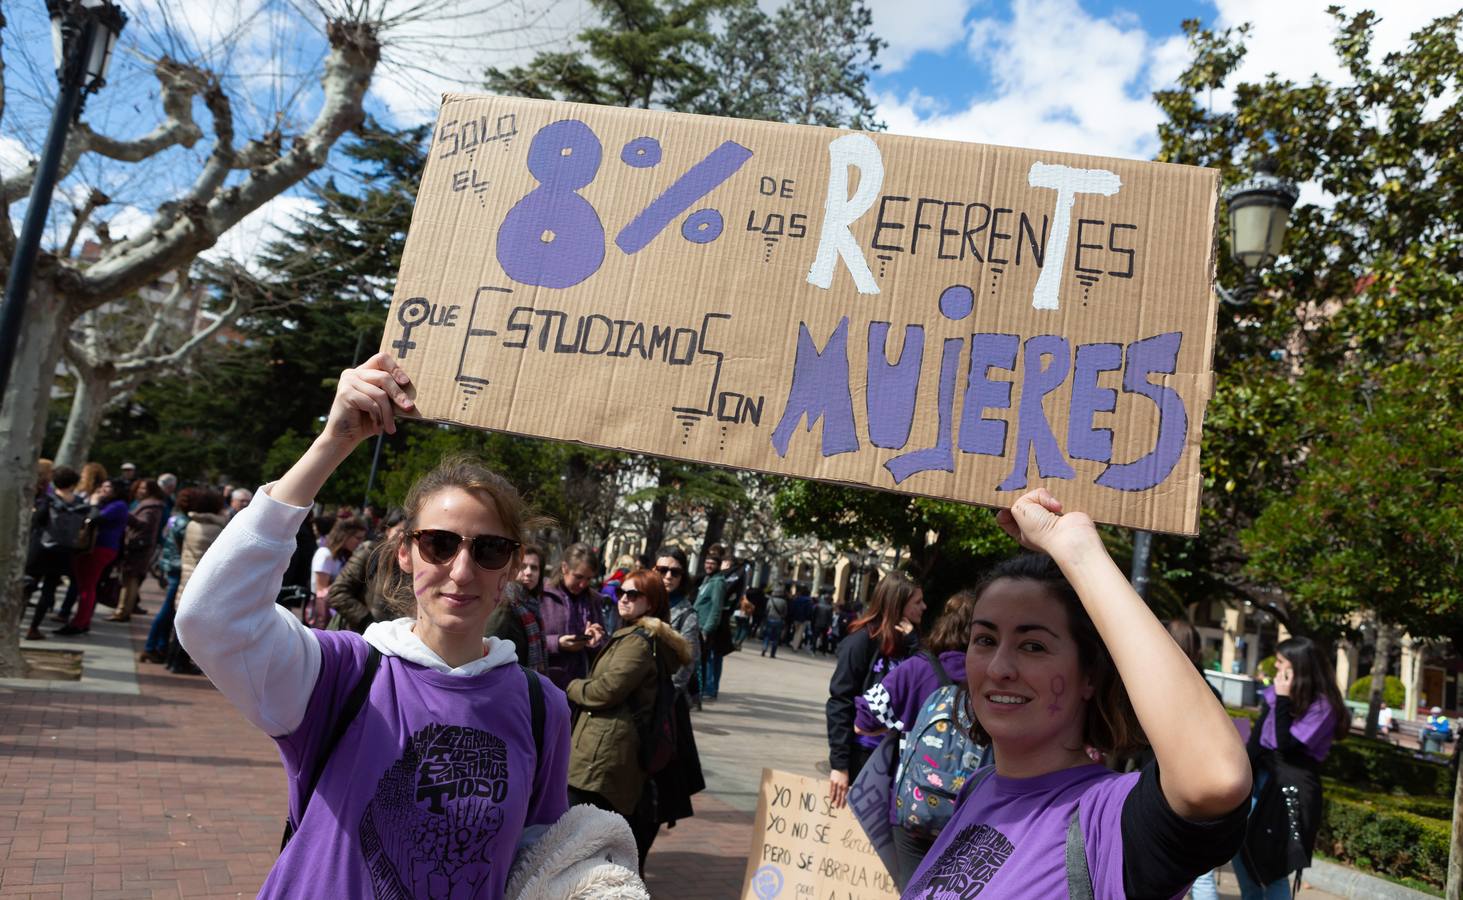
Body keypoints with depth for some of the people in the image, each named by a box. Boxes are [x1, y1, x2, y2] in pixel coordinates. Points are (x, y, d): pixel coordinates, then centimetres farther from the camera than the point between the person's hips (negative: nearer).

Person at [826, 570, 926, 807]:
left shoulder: (906, 641, 6)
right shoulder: (863, 639, -11)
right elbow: (840, 702, -13)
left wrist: (913, 644, -11)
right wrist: (839, 763, -16)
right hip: (860, 753, -6)